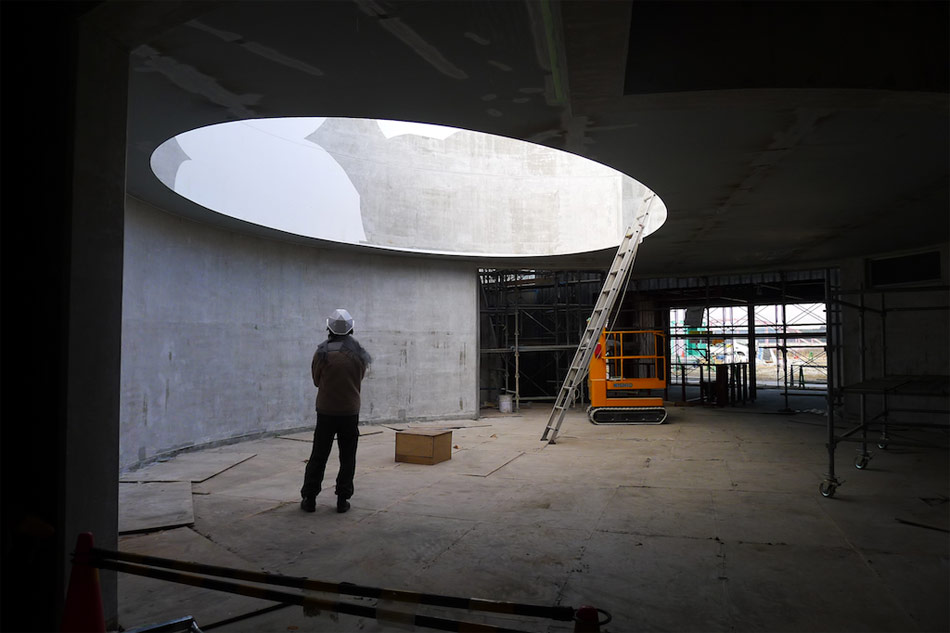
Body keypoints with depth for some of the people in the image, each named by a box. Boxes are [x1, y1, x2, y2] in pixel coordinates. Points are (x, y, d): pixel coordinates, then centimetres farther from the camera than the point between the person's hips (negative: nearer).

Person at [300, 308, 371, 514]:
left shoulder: (322, 352, -9)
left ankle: (309, 498, 13)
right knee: (347, 458, 9)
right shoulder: (359, 354, -4)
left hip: (326, 412, -1)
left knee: (318, 456, 9)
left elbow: (316, 380, 3)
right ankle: (342, 500, 11)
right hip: (350, 412, 1)